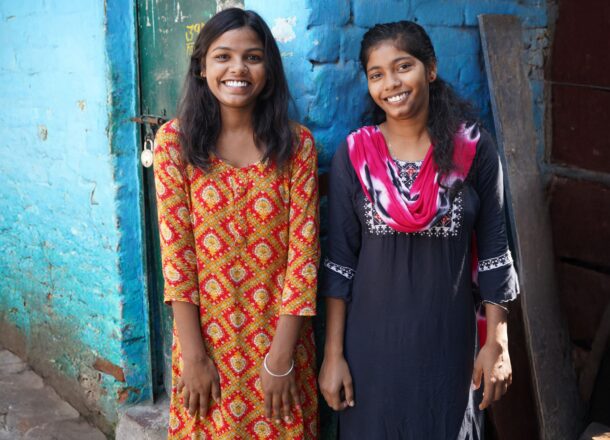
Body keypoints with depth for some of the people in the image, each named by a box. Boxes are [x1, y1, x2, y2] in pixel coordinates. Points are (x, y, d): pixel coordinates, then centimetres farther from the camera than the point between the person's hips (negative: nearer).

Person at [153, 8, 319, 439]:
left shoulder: (297, 143, -3)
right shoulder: (175, 140, -4)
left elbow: (303, 248, -7)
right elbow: (175, 248, -7)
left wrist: (281, 357, -12)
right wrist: (193, 354, -10)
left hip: (279, 334, 0)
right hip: (207, 336, 0)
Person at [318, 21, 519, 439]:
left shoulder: (475, 149, -5)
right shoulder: (353, 154, -5)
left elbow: (493, 250, 0)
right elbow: (340, 259, -3)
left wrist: (498, 342, -2)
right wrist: (333, 353, -4)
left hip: (448, 336, 0)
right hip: (371, 338, 0)